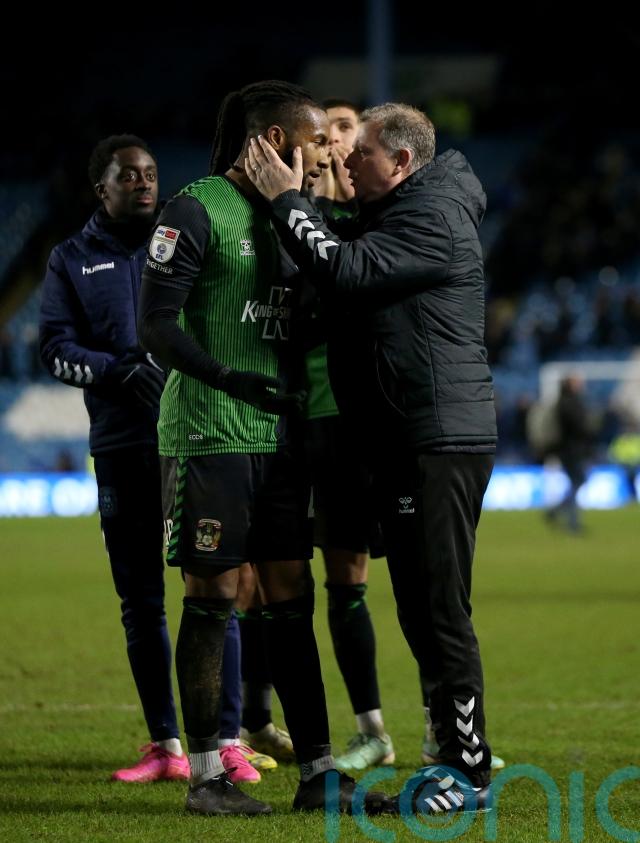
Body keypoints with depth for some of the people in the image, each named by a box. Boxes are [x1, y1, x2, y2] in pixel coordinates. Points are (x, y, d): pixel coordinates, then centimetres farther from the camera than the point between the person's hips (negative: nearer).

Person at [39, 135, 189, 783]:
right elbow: (56, 347, 1)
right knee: (140, 600, 5)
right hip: (121, 447, 2)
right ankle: (166, 746, 12)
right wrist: (118, 371, -17)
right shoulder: (73, 260, 10)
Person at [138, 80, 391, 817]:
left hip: (276, 434, 8)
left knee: (291, 598, 7)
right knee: (211, 597, -3)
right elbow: (156, 325, -15)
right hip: (209, 435, -8)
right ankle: (206, 776, 4)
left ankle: (317, 775, 10)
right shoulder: (198, 211, -9)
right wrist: (229, 379, -24)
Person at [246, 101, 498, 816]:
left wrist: (287, 200, -12)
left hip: (442, 443, -10)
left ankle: (470, 773, -6)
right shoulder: (388, 215, 20)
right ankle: (453, 759, 17)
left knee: (441, 609, -9)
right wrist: (291, 203, 10)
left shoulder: (433, 219, -13)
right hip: (404, 443, 10)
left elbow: (346, 271, -21)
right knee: (420, 610, 12)